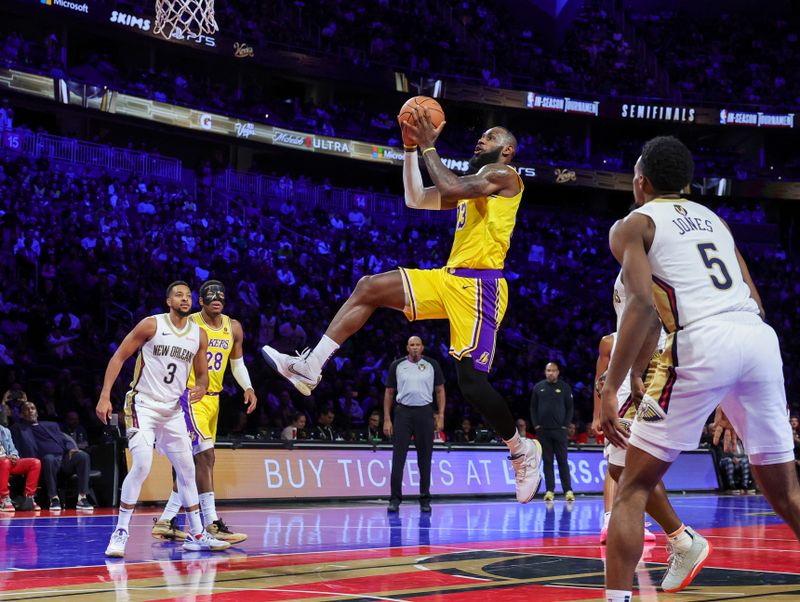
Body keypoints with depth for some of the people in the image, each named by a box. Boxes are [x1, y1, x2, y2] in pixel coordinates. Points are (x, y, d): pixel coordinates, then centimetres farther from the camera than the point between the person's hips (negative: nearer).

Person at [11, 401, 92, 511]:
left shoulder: (51, 425, 32)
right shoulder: (19, 428, 23)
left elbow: (65, 439, 19)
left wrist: (71, 448, 1)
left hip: (65, 458, 4)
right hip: (46, 460, -4)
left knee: (83, 456, -28)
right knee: (49, 459, -41)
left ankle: (82, 498, -33)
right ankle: (54, 499, -37)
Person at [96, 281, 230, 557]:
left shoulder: (199, 334, 5)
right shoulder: (151, 325, -8)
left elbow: (202, 374, 15)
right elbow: (119, 356, -6)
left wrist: (200, 388, -10)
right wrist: (104, 397, -13)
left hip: (173, 410, 6)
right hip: (143, 406, -6)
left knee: (187, 470, 9)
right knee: (141, 466, -21)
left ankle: (196, 535, 20)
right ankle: (120, 533, -12)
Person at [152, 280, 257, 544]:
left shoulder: (233, 328, 6)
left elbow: (237, 363, 16)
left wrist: (248, 388, 0)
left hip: (213, 399, 7)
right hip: (189, 396, -7)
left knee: (193, 463, 10)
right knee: (206, 455, -17)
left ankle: (165, 521, 19)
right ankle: (212, 524, -17)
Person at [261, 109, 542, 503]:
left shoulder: (503, 174, -3)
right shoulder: (474, 183, 24)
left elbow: (451, 188, -21)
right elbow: (415, 199, 24)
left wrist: (429, 146, -10)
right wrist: (411, 148, 18)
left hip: (478, 285, -9)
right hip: (451, 279, 9)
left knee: (470, 378, -12)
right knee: (369, 288, 0)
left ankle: (522, 450, 7)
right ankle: (310, 367, -3)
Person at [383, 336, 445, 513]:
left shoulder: (432, 364, 4)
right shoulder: (397, 365, 5)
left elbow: (440, 391, 8)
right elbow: (389, 393, 9)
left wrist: (440, 416, -1)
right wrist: (387, 420, 2)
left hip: (425, 412, 0)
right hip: (403, 412, 0)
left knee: (425, 458, 4)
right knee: (398, 458, -4)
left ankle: (425, 499, 12)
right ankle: (395, 499, 1)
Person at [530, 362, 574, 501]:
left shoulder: (564, 387, 4)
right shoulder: (538, 387, 8)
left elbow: (570, 408, 5)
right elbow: (533, 408, 10)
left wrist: (565, 425, -3)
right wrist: (536, 425, 1)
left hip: (559, 430, -2)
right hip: (543, 430, 2)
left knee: (562, 461, -1)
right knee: (547, 461, 3)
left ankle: (568, 490, -1)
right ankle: (550, 490, 4)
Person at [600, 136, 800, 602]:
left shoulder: (632, 226, 12)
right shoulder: (712, 218, 29)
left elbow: (643, 305, -7)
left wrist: (611, 389, -8)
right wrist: (736, 395, 32)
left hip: (703, 341, -5)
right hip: (761, 337, 6)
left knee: (633, 488, 5)